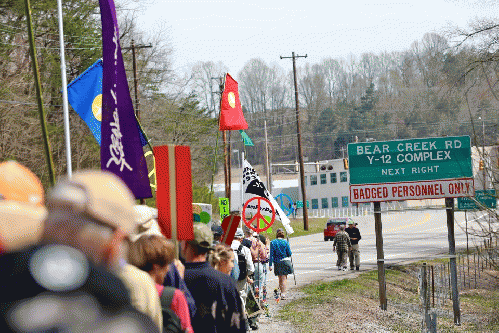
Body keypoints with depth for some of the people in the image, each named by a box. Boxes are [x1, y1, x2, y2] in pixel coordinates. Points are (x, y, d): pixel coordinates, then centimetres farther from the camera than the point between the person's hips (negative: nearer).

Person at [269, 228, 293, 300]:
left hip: (277, 263, 1)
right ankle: (283, 294, -5)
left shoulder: (273, 243, -5)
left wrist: (270, 265, -6)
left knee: (280, 278, 17)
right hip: (285, 261, -1)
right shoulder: (285, 242, -6)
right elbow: (289, 253, -3)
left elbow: (271, 255, -7)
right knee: (284, 278, 5)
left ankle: (281, 293, 25)